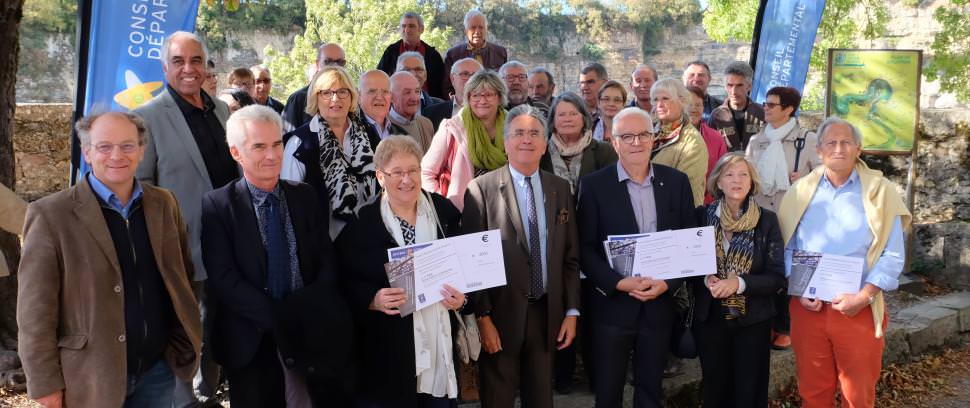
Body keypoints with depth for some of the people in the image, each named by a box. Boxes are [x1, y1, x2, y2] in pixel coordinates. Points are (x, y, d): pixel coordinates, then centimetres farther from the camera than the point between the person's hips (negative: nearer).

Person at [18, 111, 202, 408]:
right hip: (91, 378, -3)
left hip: (158, 371, 4)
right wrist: (46, 384, -10)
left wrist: (188, 342, 10)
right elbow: (36, 311, -9)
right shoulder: (51, 215, -11)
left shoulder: (164, 204, 3)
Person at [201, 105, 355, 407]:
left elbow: (327, 262, 2)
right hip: (253, 344, -2)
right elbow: (225, 282, -13)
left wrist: (305, 313, -15)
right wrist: (282, 321, -20)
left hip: (313, 337, 3)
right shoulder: (217, 206, -6)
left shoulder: (305, 196, 5)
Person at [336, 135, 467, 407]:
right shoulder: (361, 224, -5)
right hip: (388, 348, -2)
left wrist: (461, 297, -9)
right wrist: (373, 300, -21)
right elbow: (346, 282, -4)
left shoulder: (445, 212, 4)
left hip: (442, 338, 3)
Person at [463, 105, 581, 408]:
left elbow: (570, 257, 8)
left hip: (547, 314, 4)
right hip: (501, 315, -4)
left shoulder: (560, 189, 6)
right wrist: (483, 317, -11)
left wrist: (572, 312, 4)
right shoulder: (481, 189, -7)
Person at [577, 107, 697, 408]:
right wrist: (619, 283, -18)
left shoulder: (676, 182, 3)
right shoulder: (594, 185, -5)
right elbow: (585, 248, -7)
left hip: (660, 303, 2)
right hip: (612, 305, -2)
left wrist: (668, 282, -10)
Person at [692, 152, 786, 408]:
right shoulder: (703, 216, -2)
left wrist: (739, 283, -22)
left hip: (753, 320, -1)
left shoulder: (767, 220, -6)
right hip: (710, 318, 1)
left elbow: (777, 276, -8)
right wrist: (707, 280, -18)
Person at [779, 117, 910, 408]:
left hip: (859, 309, -2)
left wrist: (864, 296, -15)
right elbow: (787, 248, 8)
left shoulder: (880, 192, -2)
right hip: (807, 307, 2)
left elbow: (893, 255, -5)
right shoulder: (801, 192, 5)